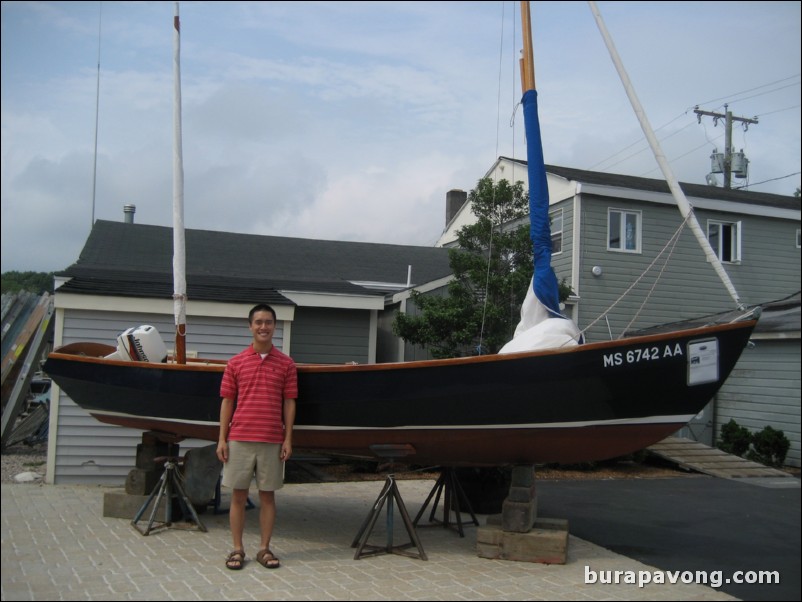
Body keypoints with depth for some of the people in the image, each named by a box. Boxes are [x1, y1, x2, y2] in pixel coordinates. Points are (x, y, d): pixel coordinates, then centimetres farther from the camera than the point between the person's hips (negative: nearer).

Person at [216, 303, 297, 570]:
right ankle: (237, 549, 16)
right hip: (239, 439, 0)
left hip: (272, 441, 0)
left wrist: (288, 439, -1)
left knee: (268, 495, 6)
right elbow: (227, 401, 5)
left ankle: (265, 549, 16)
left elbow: (289, 403, 4)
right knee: (238, 495, 6)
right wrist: (222, 439, 0)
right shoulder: (236, 363, 5)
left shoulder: (286, 364, 4)